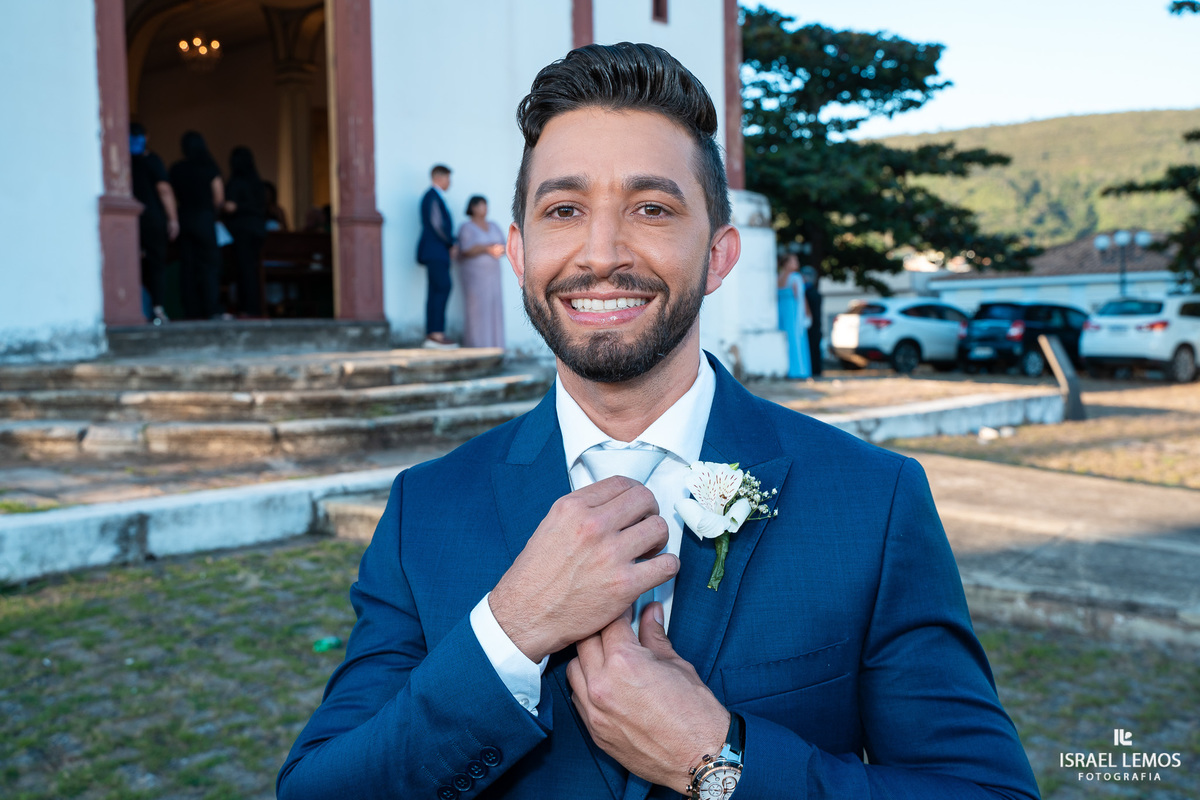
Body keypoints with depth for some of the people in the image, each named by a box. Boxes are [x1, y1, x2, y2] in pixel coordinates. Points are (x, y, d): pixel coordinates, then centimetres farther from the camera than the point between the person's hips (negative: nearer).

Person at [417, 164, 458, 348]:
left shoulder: (436, 197, 23)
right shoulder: (433, 196, -8)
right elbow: (436, 224, -17)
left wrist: (450, 244, 11)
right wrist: (452, 244, -7)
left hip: (437, 253, 10)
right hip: (435, 251, -10)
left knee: (436, 292, 6)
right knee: (442, 288, -16)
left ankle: (431, 335, 5)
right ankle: (437, 333, -20)